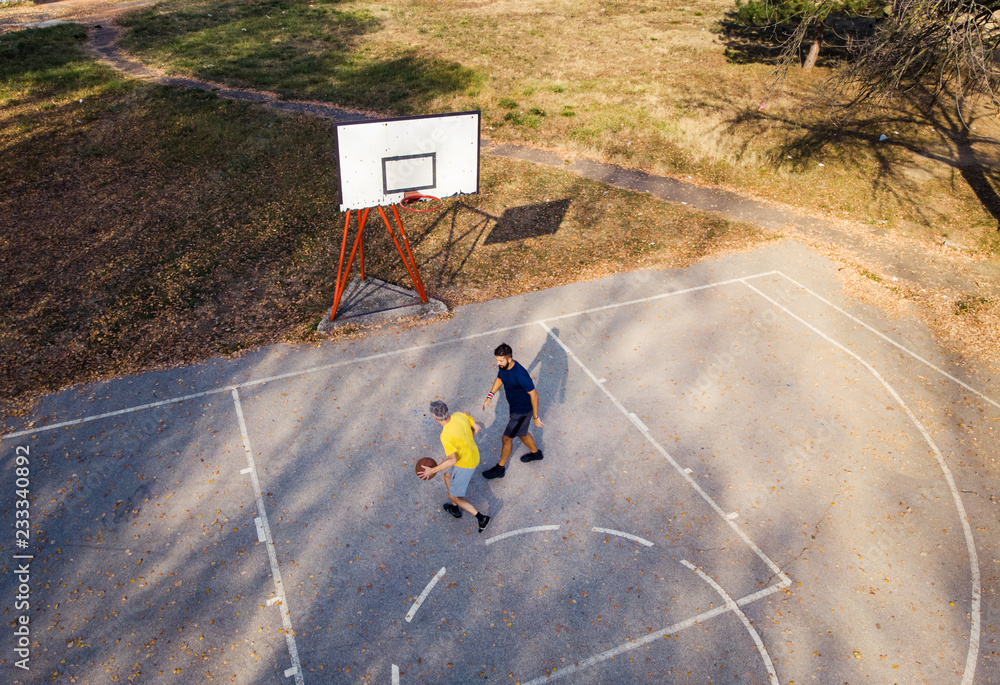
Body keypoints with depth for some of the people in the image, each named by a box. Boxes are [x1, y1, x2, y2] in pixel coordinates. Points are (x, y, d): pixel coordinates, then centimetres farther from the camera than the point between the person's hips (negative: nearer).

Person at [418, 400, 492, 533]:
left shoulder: (446, 436, -36)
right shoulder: (459, 415, -16)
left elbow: (453, 460, -32)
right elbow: (477, 427, -2)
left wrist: (432, 471, -24)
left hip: (465, 465, -8)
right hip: (472, 454, 8)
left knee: (453, 496, 10)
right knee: (447, 477, 30)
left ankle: (481, 518, 17)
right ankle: (455, 509, 49)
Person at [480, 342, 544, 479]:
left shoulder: (520, 374, -37)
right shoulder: (503, 367, -12)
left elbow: (533, 394, -27)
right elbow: (499, 379, 11)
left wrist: (535, 417, -20)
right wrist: (490, 396, 1)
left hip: (523, 411, -8)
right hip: (514, 406, 8)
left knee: (506, 438, 5)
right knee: (521, 433, 28)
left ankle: (500, 468, 25)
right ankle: (536, 453, 53)